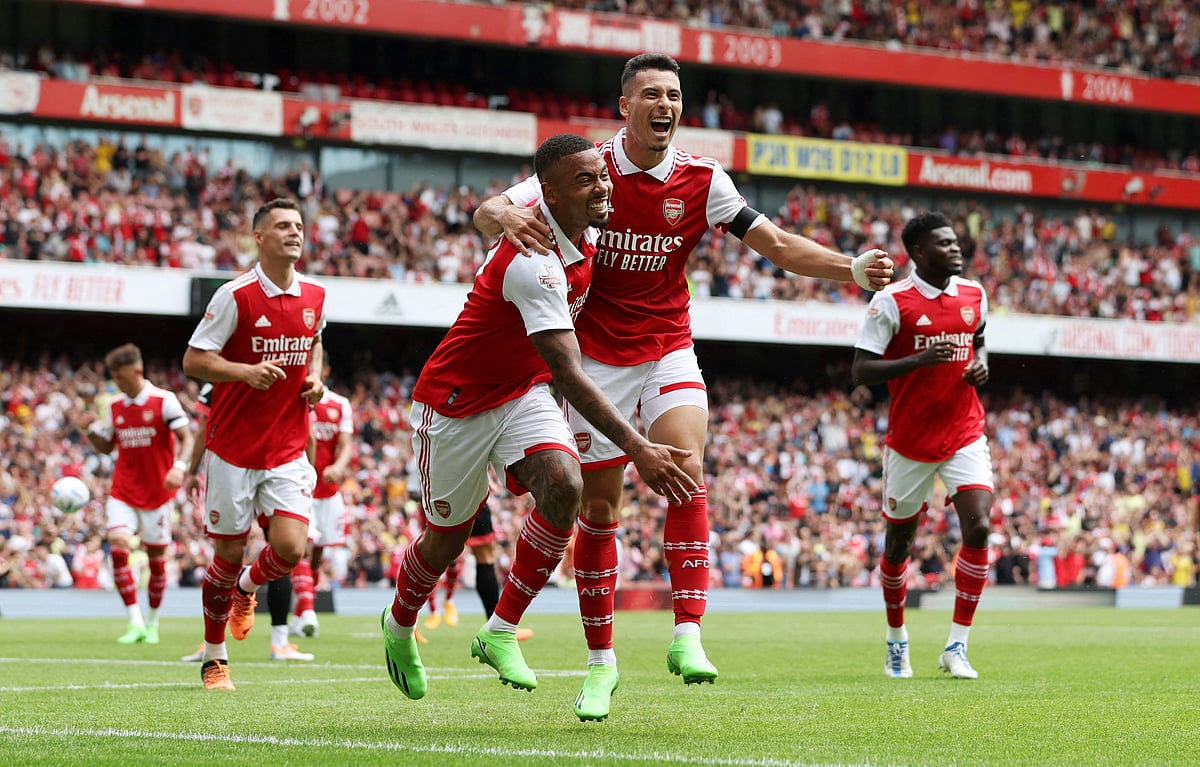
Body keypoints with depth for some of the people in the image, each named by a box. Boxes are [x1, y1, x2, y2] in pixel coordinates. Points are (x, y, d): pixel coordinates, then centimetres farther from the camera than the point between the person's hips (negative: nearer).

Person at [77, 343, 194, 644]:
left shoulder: (164, 401, -7)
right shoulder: (115, 407, 8)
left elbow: (186, 438, -8)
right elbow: (106, 447, 17)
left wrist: (179, 467, -24)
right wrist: (92, 430, -2)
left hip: (156, 492, -3)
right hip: (123, 491, 3)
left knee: (156, 558, 4)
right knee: (118, 547, -16)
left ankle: (152, 623, 22)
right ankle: (135, 623, -14)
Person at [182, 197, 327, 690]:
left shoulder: (315, 296, 4)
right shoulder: (235, 295, -11)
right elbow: (193, 360, -9)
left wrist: (315, 377, 5)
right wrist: (246, 371, -25)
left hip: (288, 450, 3)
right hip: (233, 447, -3)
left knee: (290, 547, -11)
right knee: (229, 554, 3)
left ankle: (247, 588, 25)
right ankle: (214, 658, 22)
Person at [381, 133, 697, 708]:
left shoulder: (584, 230, -7)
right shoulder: (535, 262, -34)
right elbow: (569, 376, -39)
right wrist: (637, 449, -44)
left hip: (523, 392, 6)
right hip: (456, 401, -6)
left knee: (563, 483, -23)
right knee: (446, 539, 9)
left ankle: (501, 632, -11)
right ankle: (399, 626, 43)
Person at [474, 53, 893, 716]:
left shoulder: (703, 181, -5)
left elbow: (776, 244, -5)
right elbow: (485, 212, -11)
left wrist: (852, 268, -21)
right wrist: (507, 216, -36)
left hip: (668, 355, 1)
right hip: (596, 358, -1)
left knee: (687, 473, -24)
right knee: (598, 509, 3)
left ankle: (687, 634, -26)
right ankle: (600, 660, 16)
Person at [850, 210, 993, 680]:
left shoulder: (974, 295, 5)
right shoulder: (892, 301, -10)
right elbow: (860, 371, -13)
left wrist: (981, 363, 2)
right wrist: (920, 359, -25)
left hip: (965, 436, 3)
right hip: (910, 442, -3)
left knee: (978, 527, -16)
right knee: (899, 542, 9)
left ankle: (956, 646, -9)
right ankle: (896, 637, 33)